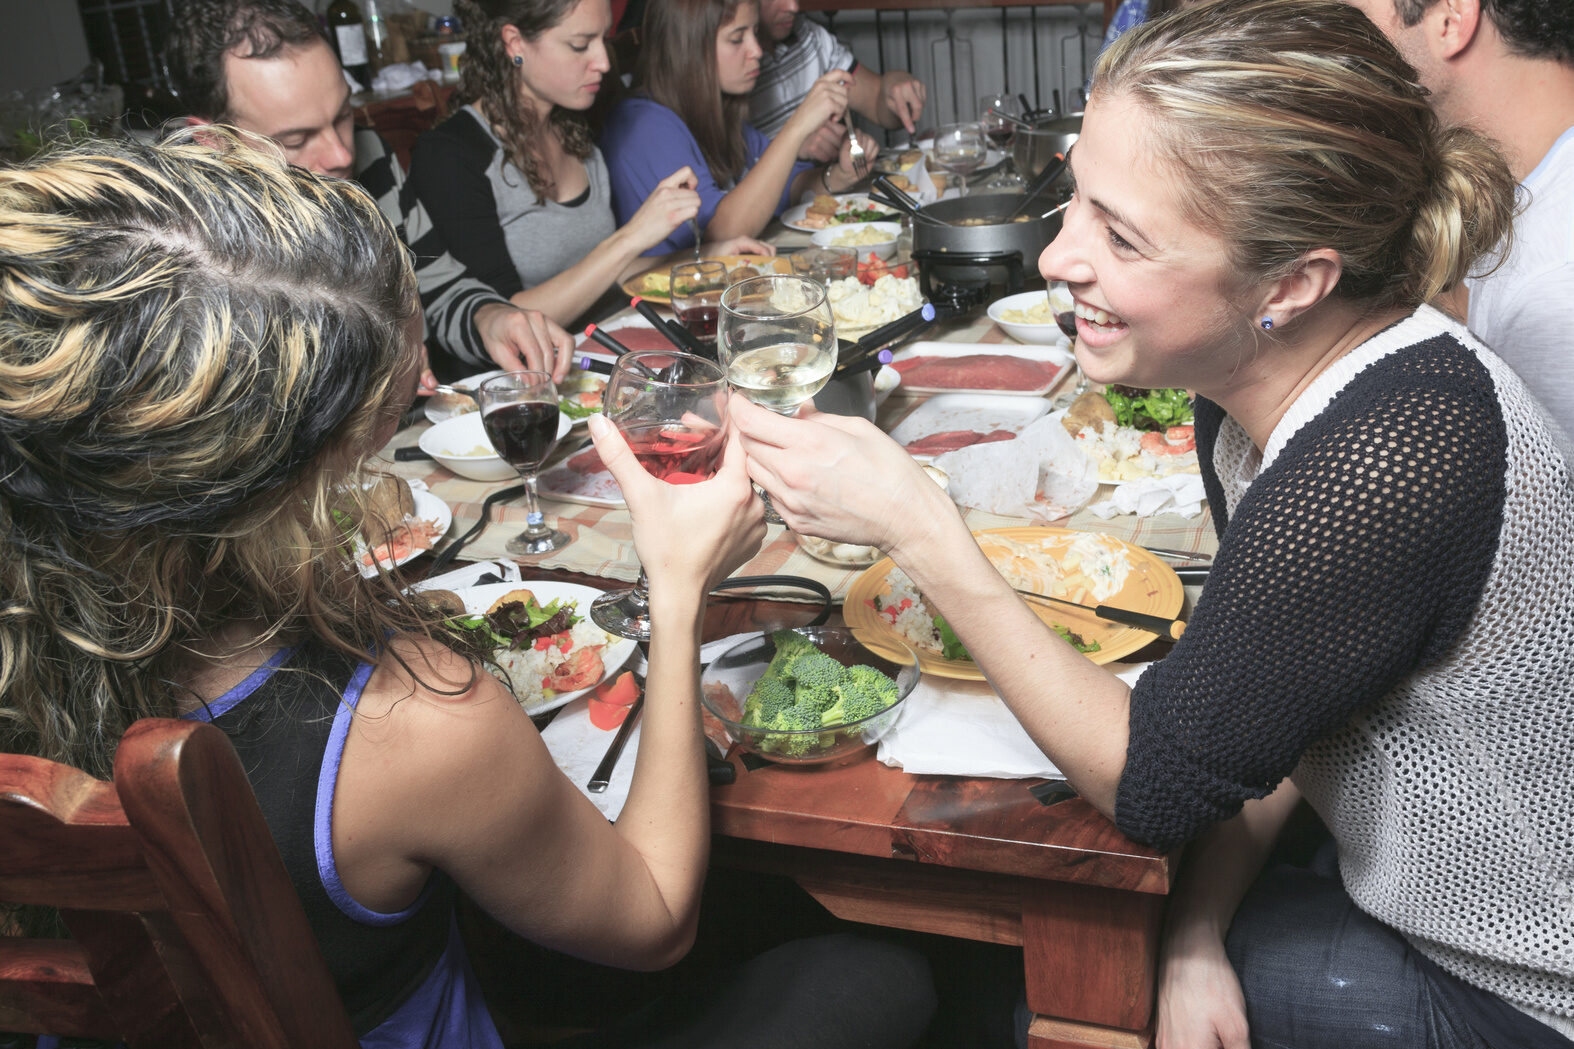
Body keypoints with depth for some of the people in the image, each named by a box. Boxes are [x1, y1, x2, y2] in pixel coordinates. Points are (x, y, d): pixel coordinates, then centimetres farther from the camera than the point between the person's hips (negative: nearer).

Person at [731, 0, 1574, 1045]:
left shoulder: (1393, 458, -37)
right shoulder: (1248, 383, -9)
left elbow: (1161, 782, -26)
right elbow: (1267, 709, 2)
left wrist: (916, 526, -27)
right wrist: (1199, 934, -9)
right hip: (1408, 909, 7)